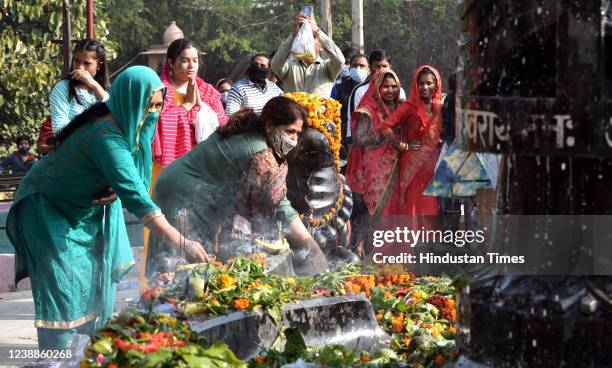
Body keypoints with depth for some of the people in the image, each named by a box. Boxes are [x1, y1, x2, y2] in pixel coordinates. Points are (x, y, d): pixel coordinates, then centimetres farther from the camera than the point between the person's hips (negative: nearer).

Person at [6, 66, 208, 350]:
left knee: (100, 278, 8)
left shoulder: (129, 124, -10)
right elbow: (135, 196, -44)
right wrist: (182, 243, -48)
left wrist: (118, 191, -24)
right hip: (50, 209, -9)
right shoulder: (105, 135, -36)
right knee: (65, 286, -13)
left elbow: (137, 179, 1)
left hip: (90, 207, 9)